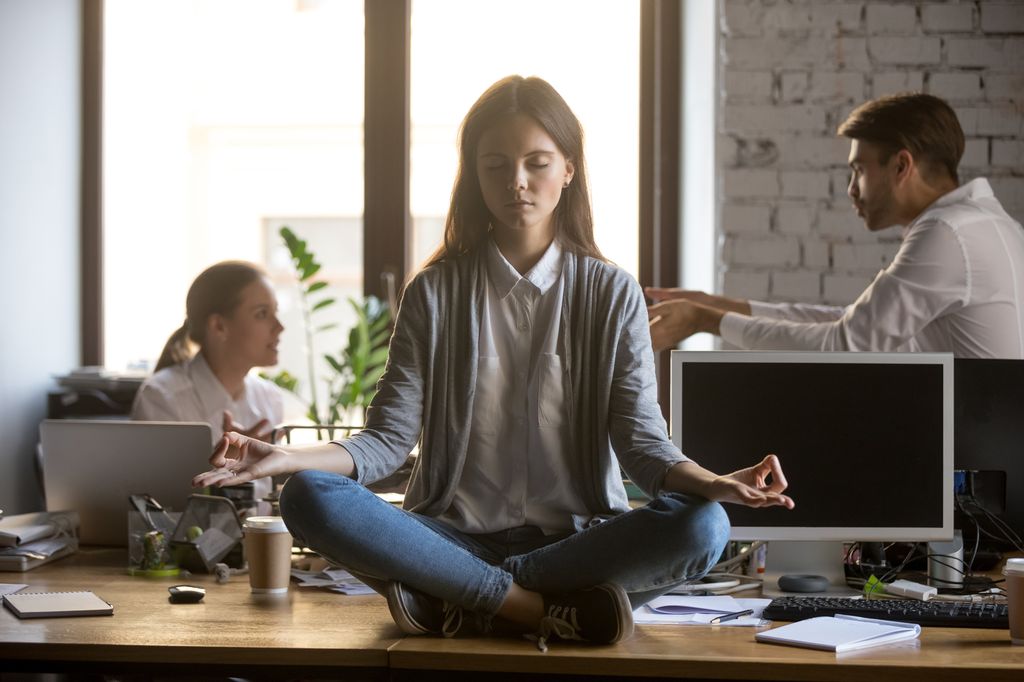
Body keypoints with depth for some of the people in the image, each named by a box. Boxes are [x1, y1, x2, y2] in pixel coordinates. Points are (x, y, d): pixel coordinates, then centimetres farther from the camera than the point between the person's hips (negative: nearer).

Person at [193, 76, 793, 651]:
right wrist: (288, 457, -19)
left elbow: (641, 439, -2)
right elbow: (390, 439, 0)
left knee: (702, 528, -31)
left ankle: (458, 600, -25)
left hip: (575, 536, 0)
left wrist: (710, 483, -25)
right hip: (456, 535, 0)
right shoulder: (435, 293, 7)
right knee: (309, 499, -27)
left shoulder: (612, 293, 7)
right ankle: (541, 604, -28)